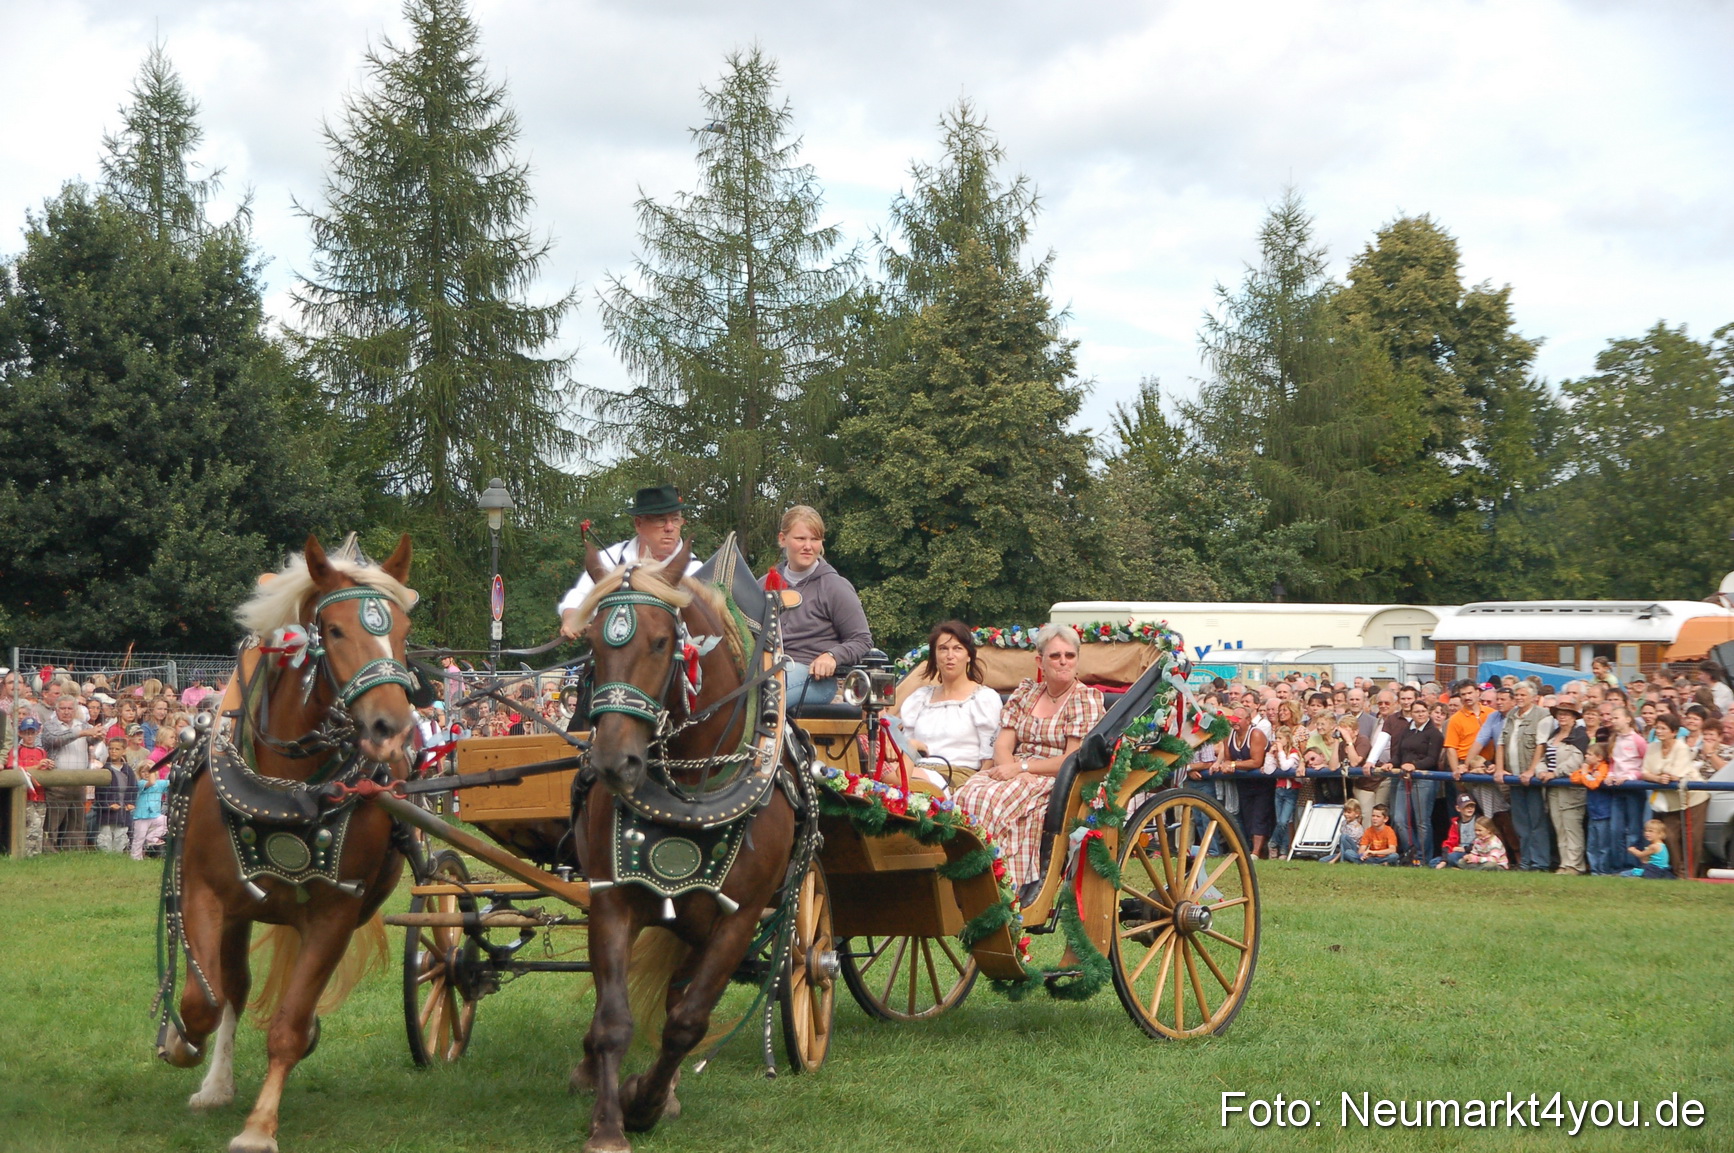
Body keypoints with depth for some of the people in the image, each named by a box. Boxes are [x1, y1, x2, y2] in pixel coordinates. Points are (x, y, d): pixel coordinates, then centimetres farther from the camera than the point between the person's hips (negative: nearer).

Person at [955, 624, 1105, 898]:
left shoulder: (1087, 699, 1)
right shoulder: (1024, 693, 17)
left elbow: (1074, 760, -9)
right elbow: (1003, 744, 8)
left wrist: (1020, 768, -15)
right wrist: (1010, 768, -16)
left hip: (1057, 782, -5)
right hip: (1015, 771, 5)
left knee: (997, 800, -33)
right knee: (969, 794, -27)